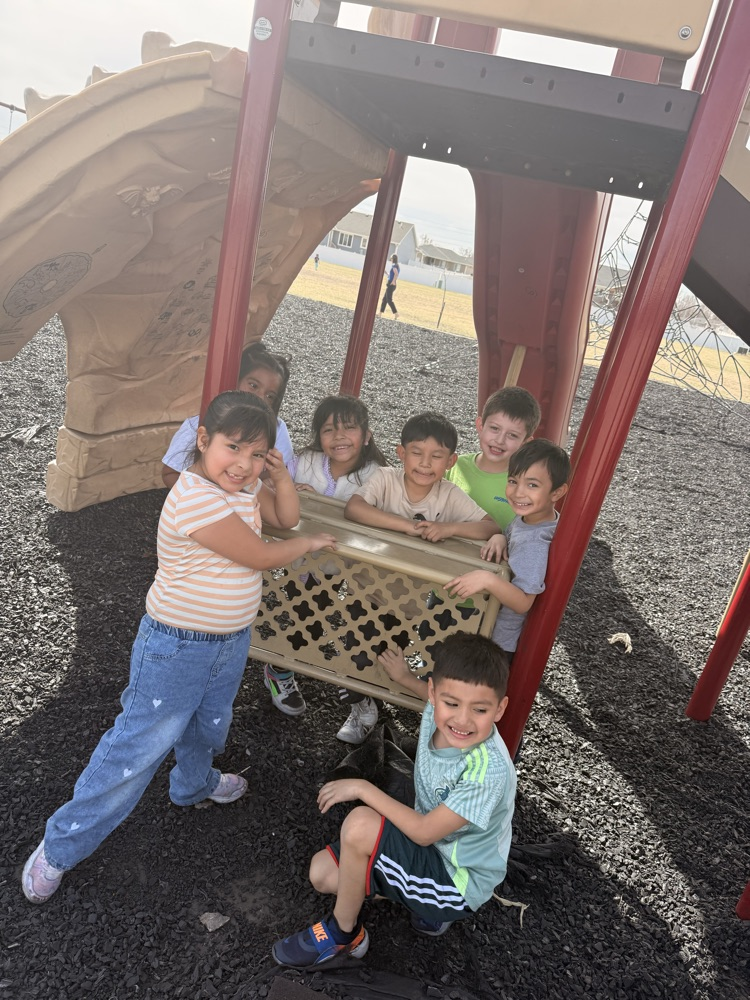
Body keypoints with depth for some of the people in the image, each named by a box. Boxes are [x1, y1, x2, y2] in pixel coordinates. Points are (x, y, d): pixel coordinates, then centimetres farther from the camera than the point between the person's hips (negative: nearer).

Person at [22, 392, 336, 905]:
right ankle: (61, 847, 22)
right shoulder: (195, 496, -30)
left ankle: (195, 785, 58)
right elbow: (259, 556, -24)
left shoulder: (246, 486, -3)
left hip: (231, 641, 8)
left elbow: (287, 516, 10)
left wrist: (281, 474, -8)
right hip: (177, 647, -8)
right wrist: (307, 545, -6)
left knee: (207, 727, 28)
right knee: (138, 746, 2)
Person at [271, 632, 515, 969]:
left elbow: (424, 832, -27)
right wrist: (405, 677, 23)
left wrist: (364, 789, -22)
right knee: (322, 873, 3)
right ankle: (427, 904, 10)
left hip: (459, 881, -8)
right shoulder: (440, 712, -16)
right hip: (429, 847, 8)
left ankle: (343, 936, -2)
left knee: (359, 824, -28)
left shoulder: (488, 771, -35)